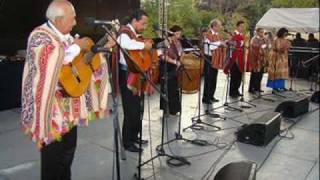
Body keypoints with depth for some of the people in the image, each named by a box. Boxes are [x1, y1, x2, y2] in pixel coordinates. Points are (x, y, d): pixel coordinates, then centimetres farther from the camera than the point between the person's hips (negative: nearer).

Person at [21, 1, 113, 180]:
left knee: (69, 147, 18)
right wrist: (76, 47, -18)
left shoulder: (65, 36, 10)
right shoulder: (39, 35, -15)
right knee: (53, 152, 3)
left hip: (69, 102, 8)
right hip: (50, 102, -8)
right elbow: (53, 61, -29)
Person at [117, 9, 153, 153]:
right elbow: (125, 43, -38)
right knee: (131, 110, -3)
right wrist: (144, 45, -28)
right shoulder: (125, 32, -13)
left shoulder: (136, 34, 17)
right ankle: (127, 143, 10)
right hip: (127, 75, -10)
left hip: (137, 74, 10)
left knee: (138, 109, 17)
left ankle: (134, 136, 32)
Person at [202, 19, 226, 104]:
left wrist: (224, 43, -1)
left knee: (214, 79, 12)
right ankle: (205, 98, 2)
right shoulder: (208, 35, -9)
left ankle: (211, 96, 21)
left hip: (216, 59, 8)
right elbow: (208, 46, -21)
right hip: (209, 58, -8)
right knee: (208, 79, -4)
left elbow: (220, 44, 19)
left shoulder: (218, 35, 15)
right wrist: (219, 43, -19)